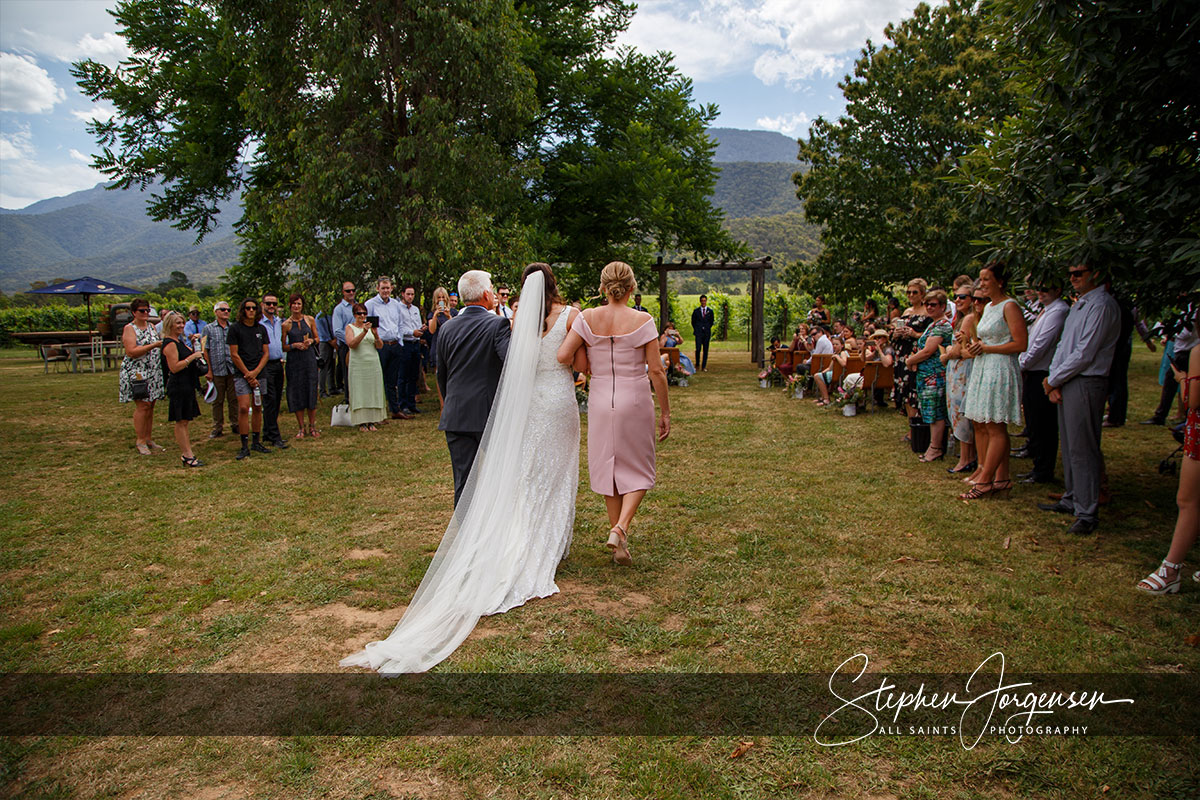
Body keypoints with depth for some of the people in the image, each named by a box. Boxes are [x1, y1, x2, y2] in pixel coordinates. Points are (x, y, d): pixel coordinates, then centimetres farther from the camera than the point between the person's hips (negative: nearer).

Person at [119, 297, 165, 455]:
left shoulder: (151, 326, 15)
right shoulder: (129, 328, -6)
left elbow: (159, 344, 26)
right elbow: (131, 352, -18)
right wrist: (153, 346, -23)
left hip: (154, 372, 7)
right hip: (137, 373, -7)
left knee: (150, 406, 8)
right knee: (142, 405, -9)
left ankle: (149, 439, 15)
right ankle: (140, 442, -1)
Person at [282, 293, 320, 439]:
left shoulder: (310, 320, 5)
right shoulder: (286, 324, 1)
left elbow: (317, 338, 14)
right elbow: (282, 347, 4)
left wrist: (311, 341, -7)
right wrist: (294, 345, -14)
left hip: (309, 359, 1)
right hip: (294, 361, -1)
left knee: (311, 391, 1)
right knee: (296, 393, 1)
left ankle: (312, 426, 11)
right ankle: (301, 428, 11)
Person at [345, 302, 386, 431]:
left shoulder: (370, 326, 12)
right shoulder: (350, 327, 4)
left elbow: (380, 346, 3)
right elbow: (351, 344, -15)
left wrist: (375, 335, -15)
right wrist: (364, 332, -24)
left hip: (374, 365, 3)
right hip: (358, 366, -3)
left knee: (373, 392, 3)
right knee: (360, 393, -3)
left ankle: (372, 421, 9)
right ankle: (362, 423, 1)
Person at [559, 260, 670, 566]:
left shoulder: (588, 318, -4)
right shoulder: (642, 320, -9)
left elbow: (563, 357, -9)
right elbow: (656, 371, -8)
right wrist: (665, 411, 1)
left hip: (600, 400, 2)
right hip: (635, 402, -2)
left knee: (608, 467, 15)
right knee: (638, 470, 11)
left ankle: (617, 534, 22)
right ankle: (620, 528, -9)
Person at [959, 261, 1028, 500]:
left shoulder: (1009, 306, -10)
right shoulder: (988, 307, 17)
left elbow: (1020, 344, -16)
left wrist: (986, 348, -13)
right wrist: (976, 345, 7)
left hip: (1000, 371, -10)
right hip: (983, 370, 10)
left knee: (995, 429, -6)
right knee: (981, 426, 8)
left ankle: (984, 481, -4)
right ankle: (1002, 478, 15)